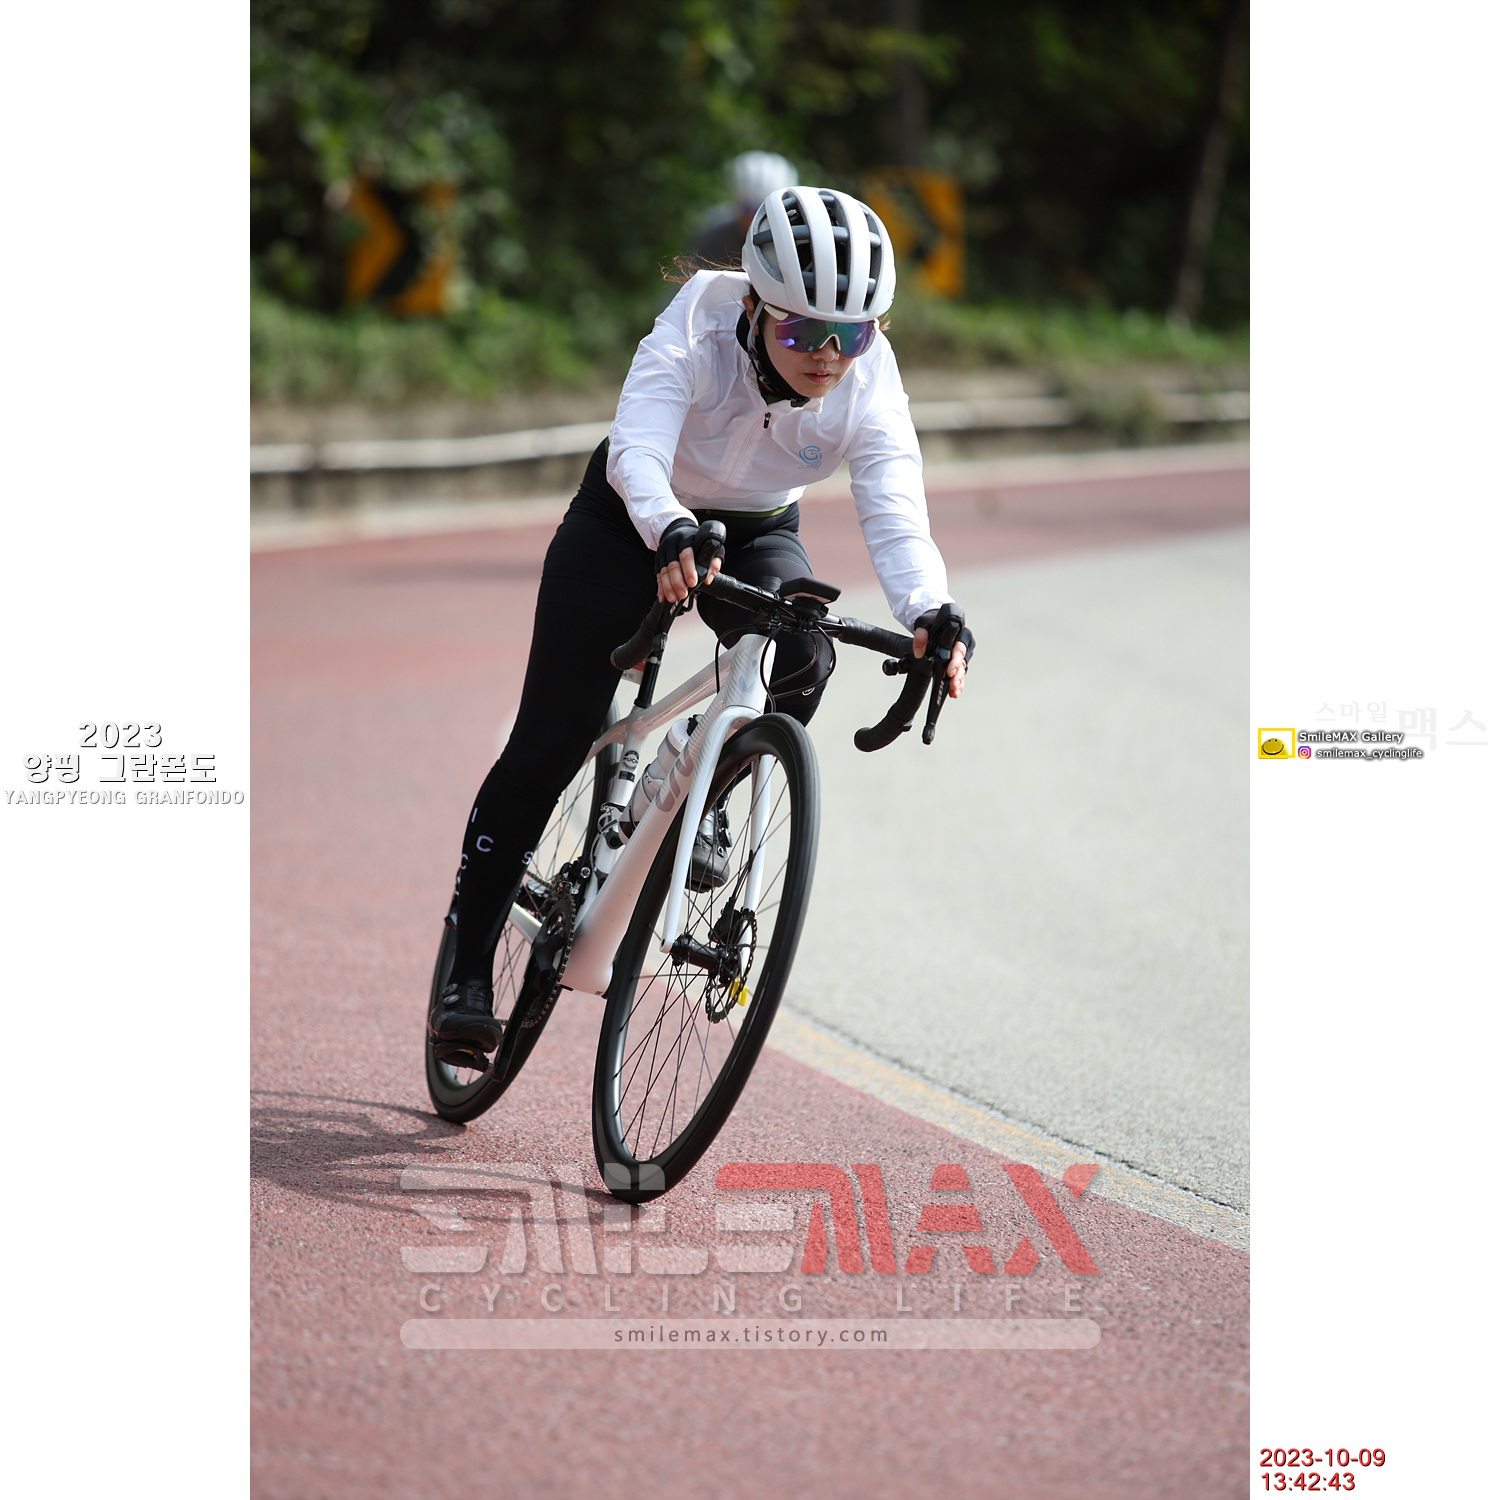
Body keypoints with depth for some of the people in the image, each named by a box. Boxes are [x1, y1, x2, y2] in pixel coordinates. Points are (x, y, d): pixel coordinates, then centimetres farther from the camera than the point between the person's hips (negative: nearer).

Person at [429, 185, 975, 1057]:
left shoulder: (870, 385, -26)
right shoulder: (700, 329, -32)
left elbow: (896, 512, -36)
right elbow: (635, 452, -44)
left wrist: (928, 613, -55)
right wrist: (671, 531, -64)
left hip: (756, 532, 2)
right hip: (634, 519, -2)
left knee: (803, 656, -30)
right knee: (551, 742, -9)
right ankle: (469, 971, 1)